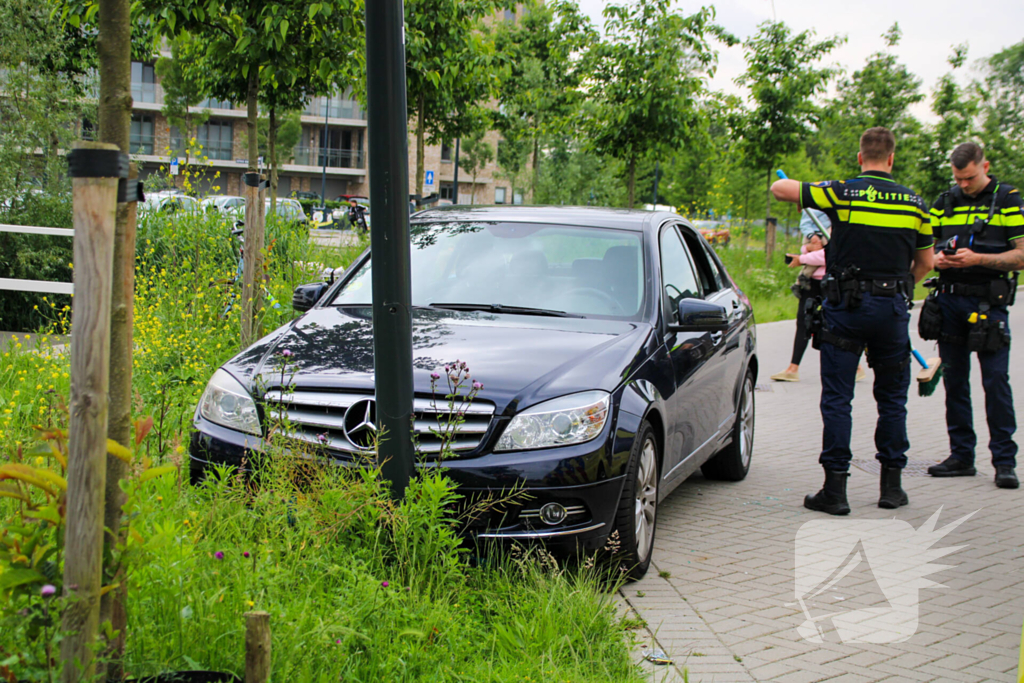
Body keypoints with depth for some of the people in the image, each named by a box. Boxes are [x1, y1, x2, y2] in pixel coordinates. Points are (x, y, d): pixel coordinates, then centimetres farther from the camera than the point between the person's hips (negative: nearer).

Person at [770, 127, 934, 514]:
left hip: (846, 306, -2)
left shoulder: (843, 193, -6)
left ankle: (835, 488, 0)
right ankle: (891, 485, 18)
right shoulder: (914, 203, 5)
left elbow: (779, 189, -2)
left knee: (837, 398, 2)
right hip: (893, 308, 3)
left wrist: (787, 183, 21)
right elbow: (925, 263, 14)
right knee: (892, 398, 14)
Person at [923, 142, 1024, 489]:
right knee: (955, 380, 8)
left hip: (988, 303, -4)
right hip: (949, 301, 4)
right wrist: (937, 259, -7)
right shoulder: (944, 203, 12)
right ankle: (961, 455, 16)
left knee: (996, 380, -8)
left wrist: (978, 259, -18)